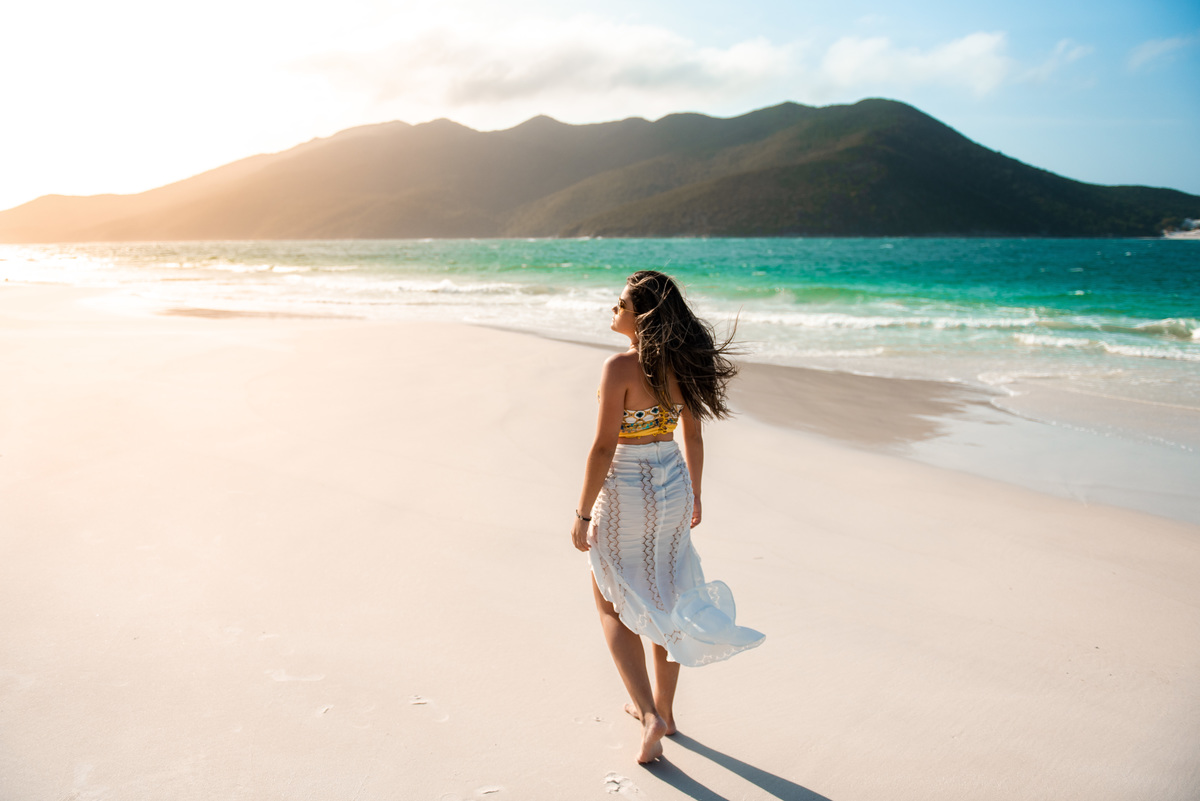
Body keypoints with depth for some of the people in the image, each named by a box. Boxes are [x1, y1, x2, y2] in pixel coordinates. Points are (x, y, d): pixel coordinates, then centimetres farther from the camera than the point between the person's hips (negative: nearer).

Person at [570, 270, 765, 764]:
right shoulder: (680, 364, 0)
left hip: (624, 492, -6)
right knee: (663, 600, 19)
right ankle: (662, 707, 32)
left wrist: (582, 513, -13)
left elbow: (604, 447, -21)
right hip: (672, 485, 6)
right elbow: (693, 435, 8)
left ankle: (650, 715, 2)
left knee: (613, 608, 11)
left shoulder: (620, 367, -21)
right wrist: (694, 494, 20)